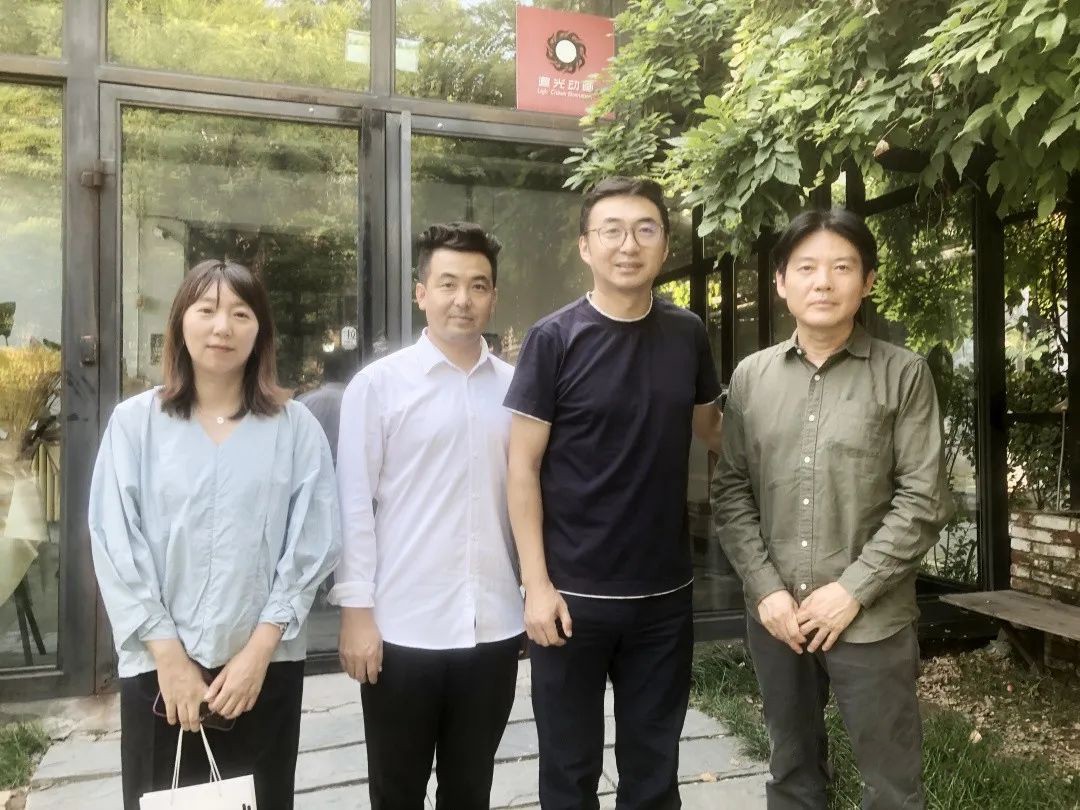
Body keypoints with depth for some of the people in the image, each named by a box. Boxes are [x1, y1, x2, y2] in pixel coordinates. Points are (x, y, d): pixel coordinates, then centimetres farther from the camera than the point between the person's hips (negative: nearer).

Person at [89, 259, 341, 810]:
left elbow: (311, 546, -3)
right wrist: (169, 656, -7)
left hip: (266, 668, 1)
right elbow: (115, 547, -2)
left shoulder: (295, 427, 0)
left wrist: (259, 649, -9)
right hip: (158, 669, 0)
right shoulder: (134, 422, 0)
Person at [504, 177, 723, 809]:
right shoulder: (554, 340, -9)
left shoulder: (688, 335, 2)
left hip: (665, 592, 3)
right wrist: (537, 584, -13)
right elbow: (523, 466, -9)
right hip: (574, 592, -3)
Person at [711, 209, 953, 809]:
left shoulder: (904, 374, -4)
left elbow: (923, 500, -7)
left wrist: (852, 591, -13)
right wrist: (766, 588, -6)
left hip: (873, 620, -2)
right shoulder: (751, 377, 3)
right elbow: (731, 491, 3)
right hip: (776, 616, 3)